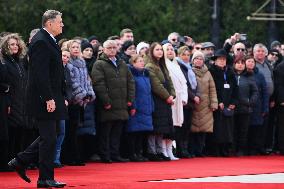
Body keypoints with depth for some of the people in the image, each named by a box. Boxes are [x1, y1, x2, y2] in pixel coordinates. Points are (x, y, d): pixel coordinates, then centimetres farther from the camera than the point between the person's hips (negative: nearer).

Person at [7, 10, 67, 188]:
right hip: (45, 99, -10)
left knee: (48, 137, 15)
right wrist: (49, 99, -24)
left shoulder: (50, 41, 16)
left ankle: (20, 161, 22)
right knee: (48, 139, -4)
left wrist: (62, 97, 19)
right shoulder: (40, 42, -16)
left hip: (53, 97, 10)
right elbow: (40, 74, -22)